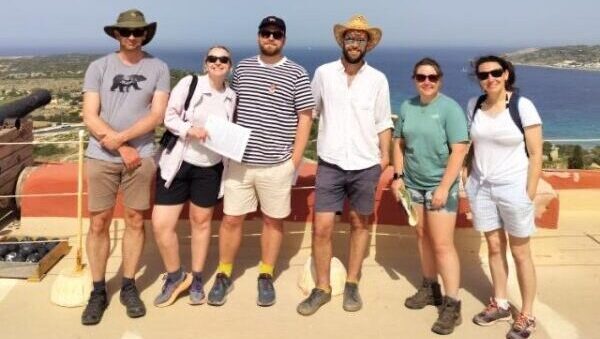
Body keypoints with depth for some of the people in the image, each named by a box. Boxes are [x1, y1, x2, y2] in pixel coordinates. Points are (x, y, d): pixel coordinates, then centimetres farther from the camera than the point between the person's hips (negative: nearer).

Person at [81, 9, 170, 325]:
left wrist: (120, 137, -13)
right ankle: (98, 291, 17)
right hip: (101, 157, 0)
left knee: (135, 221, 7)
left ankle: (129, 287, 20)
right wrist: (121, 149, -9)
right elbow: (90, 117, -3)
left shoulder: (158, 68, 1)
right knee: (98, 223, 3)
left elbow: (156, 116, -6)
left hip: (141, 155, 0)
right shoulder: (98, 67, 2)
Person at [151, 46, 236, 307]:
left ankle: (196, 279, 31)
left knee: (201, 221, 14)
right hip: (178, 163, -2)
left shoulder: (232, 97, 5)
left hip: (210, 168, 3)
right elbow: (168, 116, -8)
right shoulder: (189, 83, -7)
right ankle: (175, 276, 18)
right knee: (161, 225, -5)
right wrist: (189, 129, -24)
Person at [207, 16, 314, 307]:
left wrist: (294, 161, -5)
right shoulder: (242, 68, 9)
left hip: (277, 165, -2)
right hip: (239, 161, 2)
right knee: (231, 219, 6)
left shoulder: (296, 74, -1)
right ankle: (223, 276, 22)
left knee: (273, 220, 9)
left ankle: (266, 277, 24)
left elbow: (305, 118, -1)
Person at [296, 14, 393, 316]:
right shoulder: (323, 73, 0)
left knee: (359, 224, 12)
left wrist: (385, 155, -6)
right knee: (322, 227, -2)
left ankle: (352, 285, 26)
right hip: (330, 164, 0)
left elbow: (383, 122, 5)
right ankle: (322, 288, 15)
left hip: (366, 166, 1)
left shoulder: (378, 79, 1)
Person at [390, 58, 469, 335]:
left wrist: (443, 187, -21)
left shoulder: (450, 108, -12)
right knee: (422, 236, 15)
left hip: (440, 185, -6)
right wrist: (398, 175, 4)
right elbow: (399, 142, 13)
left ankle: (452, 305, 1)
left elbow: (459, 151, -16)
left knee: (442, 244, -6)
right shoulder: (407, 107, 4)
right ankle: (430, 288, 31)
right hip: (413, 184, 6)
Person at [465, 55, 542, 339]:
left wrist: (529, 194, -12)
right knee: (494, 247, 14)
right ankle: (500, 304, 31)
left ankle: (527, 315, 20)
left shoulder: (523, 106, -11)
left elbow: (536, 154, -9)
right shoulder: (473, 106, 1)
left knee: (520, 253, 7)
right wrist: (470, 182, 6)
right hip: (481, 187, 4)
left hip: (513, 188, -4)